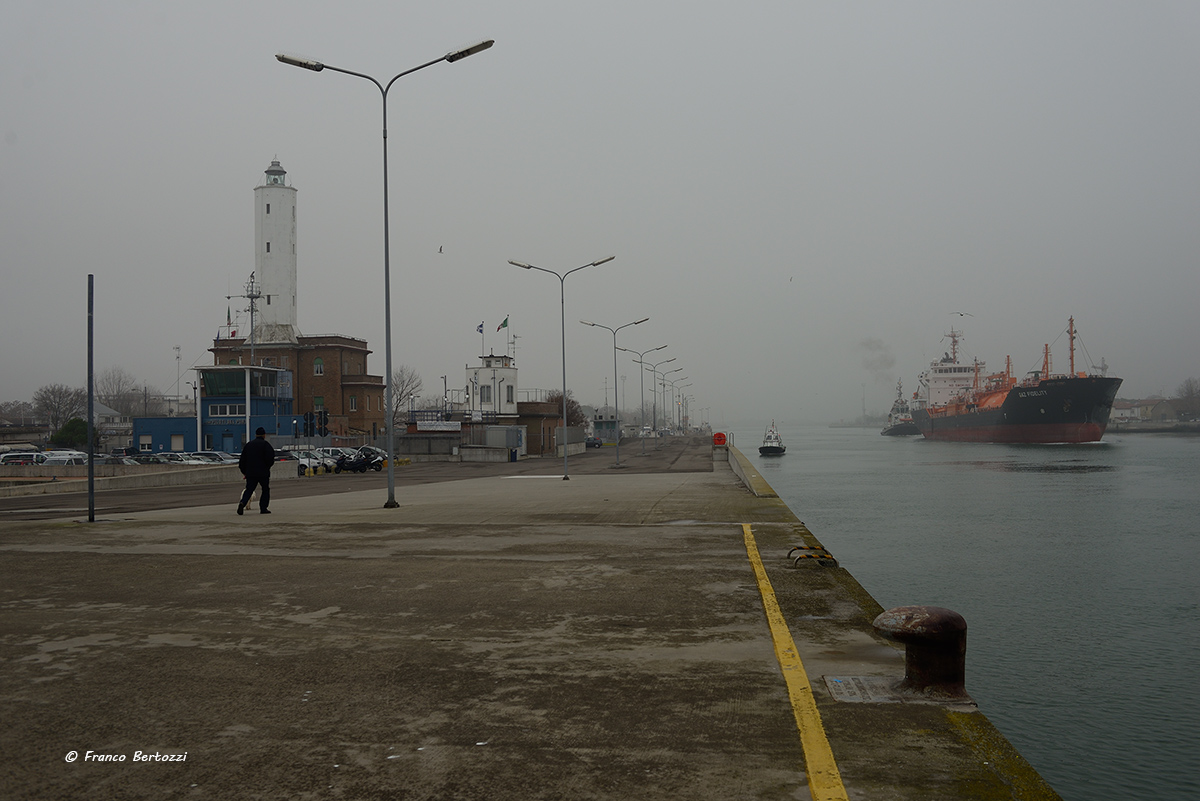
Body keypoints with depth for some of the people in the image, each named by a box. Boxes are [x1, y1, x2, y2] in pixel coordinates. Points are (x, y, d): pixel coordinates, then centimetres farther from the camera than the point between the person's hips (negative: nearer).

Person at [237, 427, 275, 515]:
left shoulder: (248, 444, 12)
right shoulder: (265, 444, -5)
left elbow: (242, 460, 13)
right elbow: (270, 459, -13)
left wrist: (244, 471, 20)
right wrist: (267, 466, 7)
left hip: (250, 473, 4)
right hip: (263, 473, -4)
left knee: (249, 490, 7)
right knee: (266, 489, 10)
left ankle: (242, 502, -20)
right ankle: (263, 508, 8)